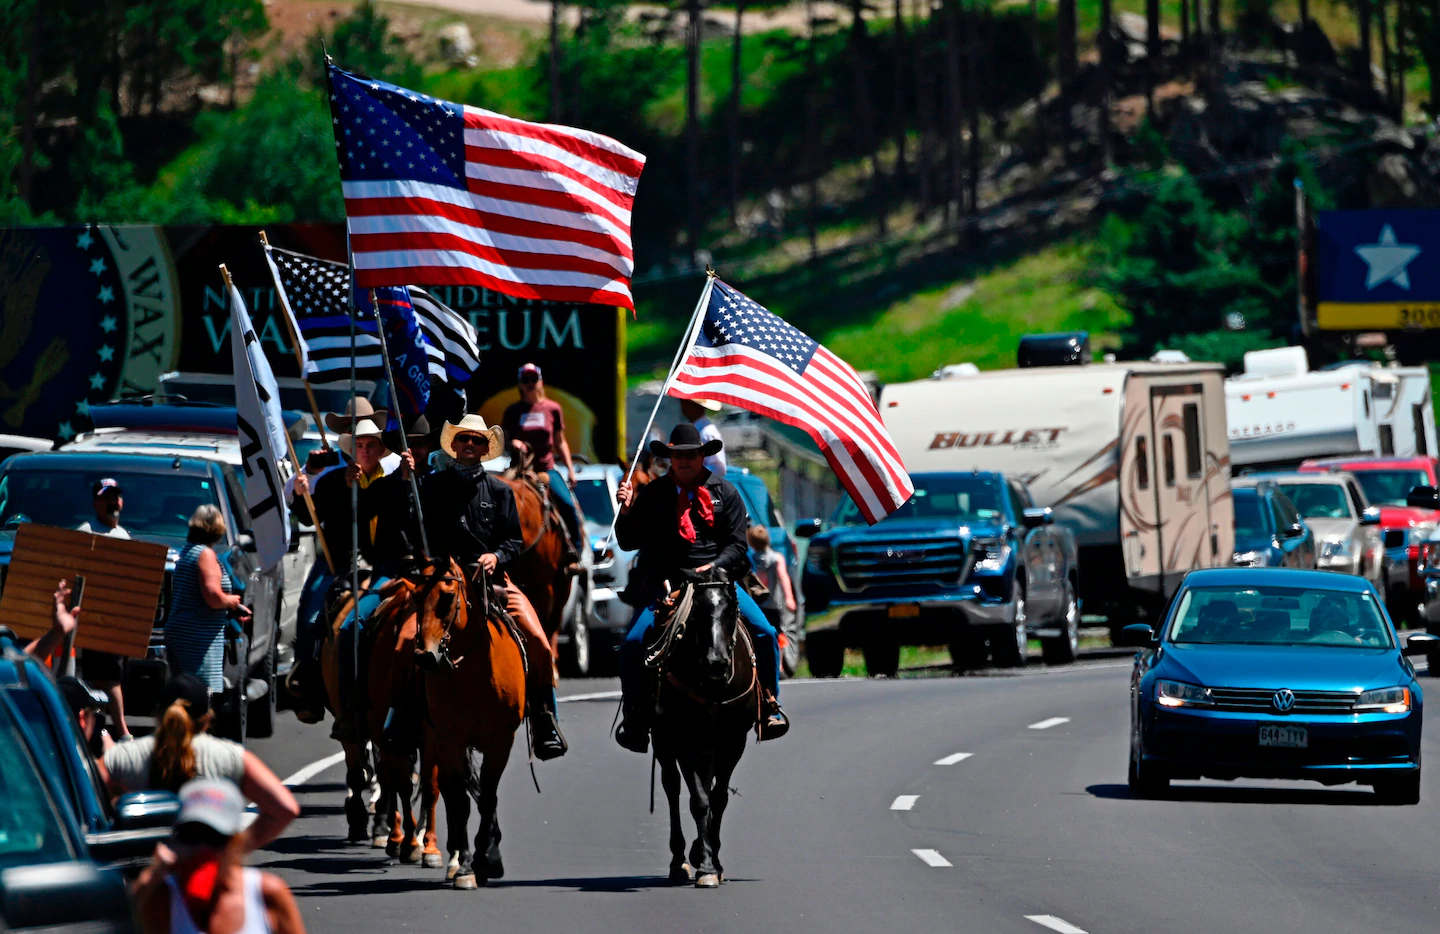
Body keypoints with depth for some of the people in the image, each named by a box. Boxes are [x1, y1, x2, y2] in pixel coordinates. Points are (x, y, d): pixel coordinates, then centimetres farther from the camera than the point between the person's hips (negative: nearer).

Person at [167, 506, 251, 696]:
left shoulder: (186, 552, 17)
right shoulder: (206, 554, -12)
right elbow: (213, 598, -21)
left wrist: (234, 609, 25)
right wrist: (231, 601, 0)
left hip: (178, 631, 10)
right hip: (199, 637, -10)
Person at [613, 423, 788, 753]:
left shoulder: (724, 493, 9)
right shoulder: (652, 494, 10)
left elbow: (736, 544, 5)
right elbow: (628, 542, 10)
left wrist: (714, 566, -13)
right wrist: (627, 510, -7)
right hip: (664, 584, 0)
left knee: (765, 633, -16)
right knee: (633, 644, -20)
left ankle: (770, 704, 1)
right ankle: (634, 716, -5)